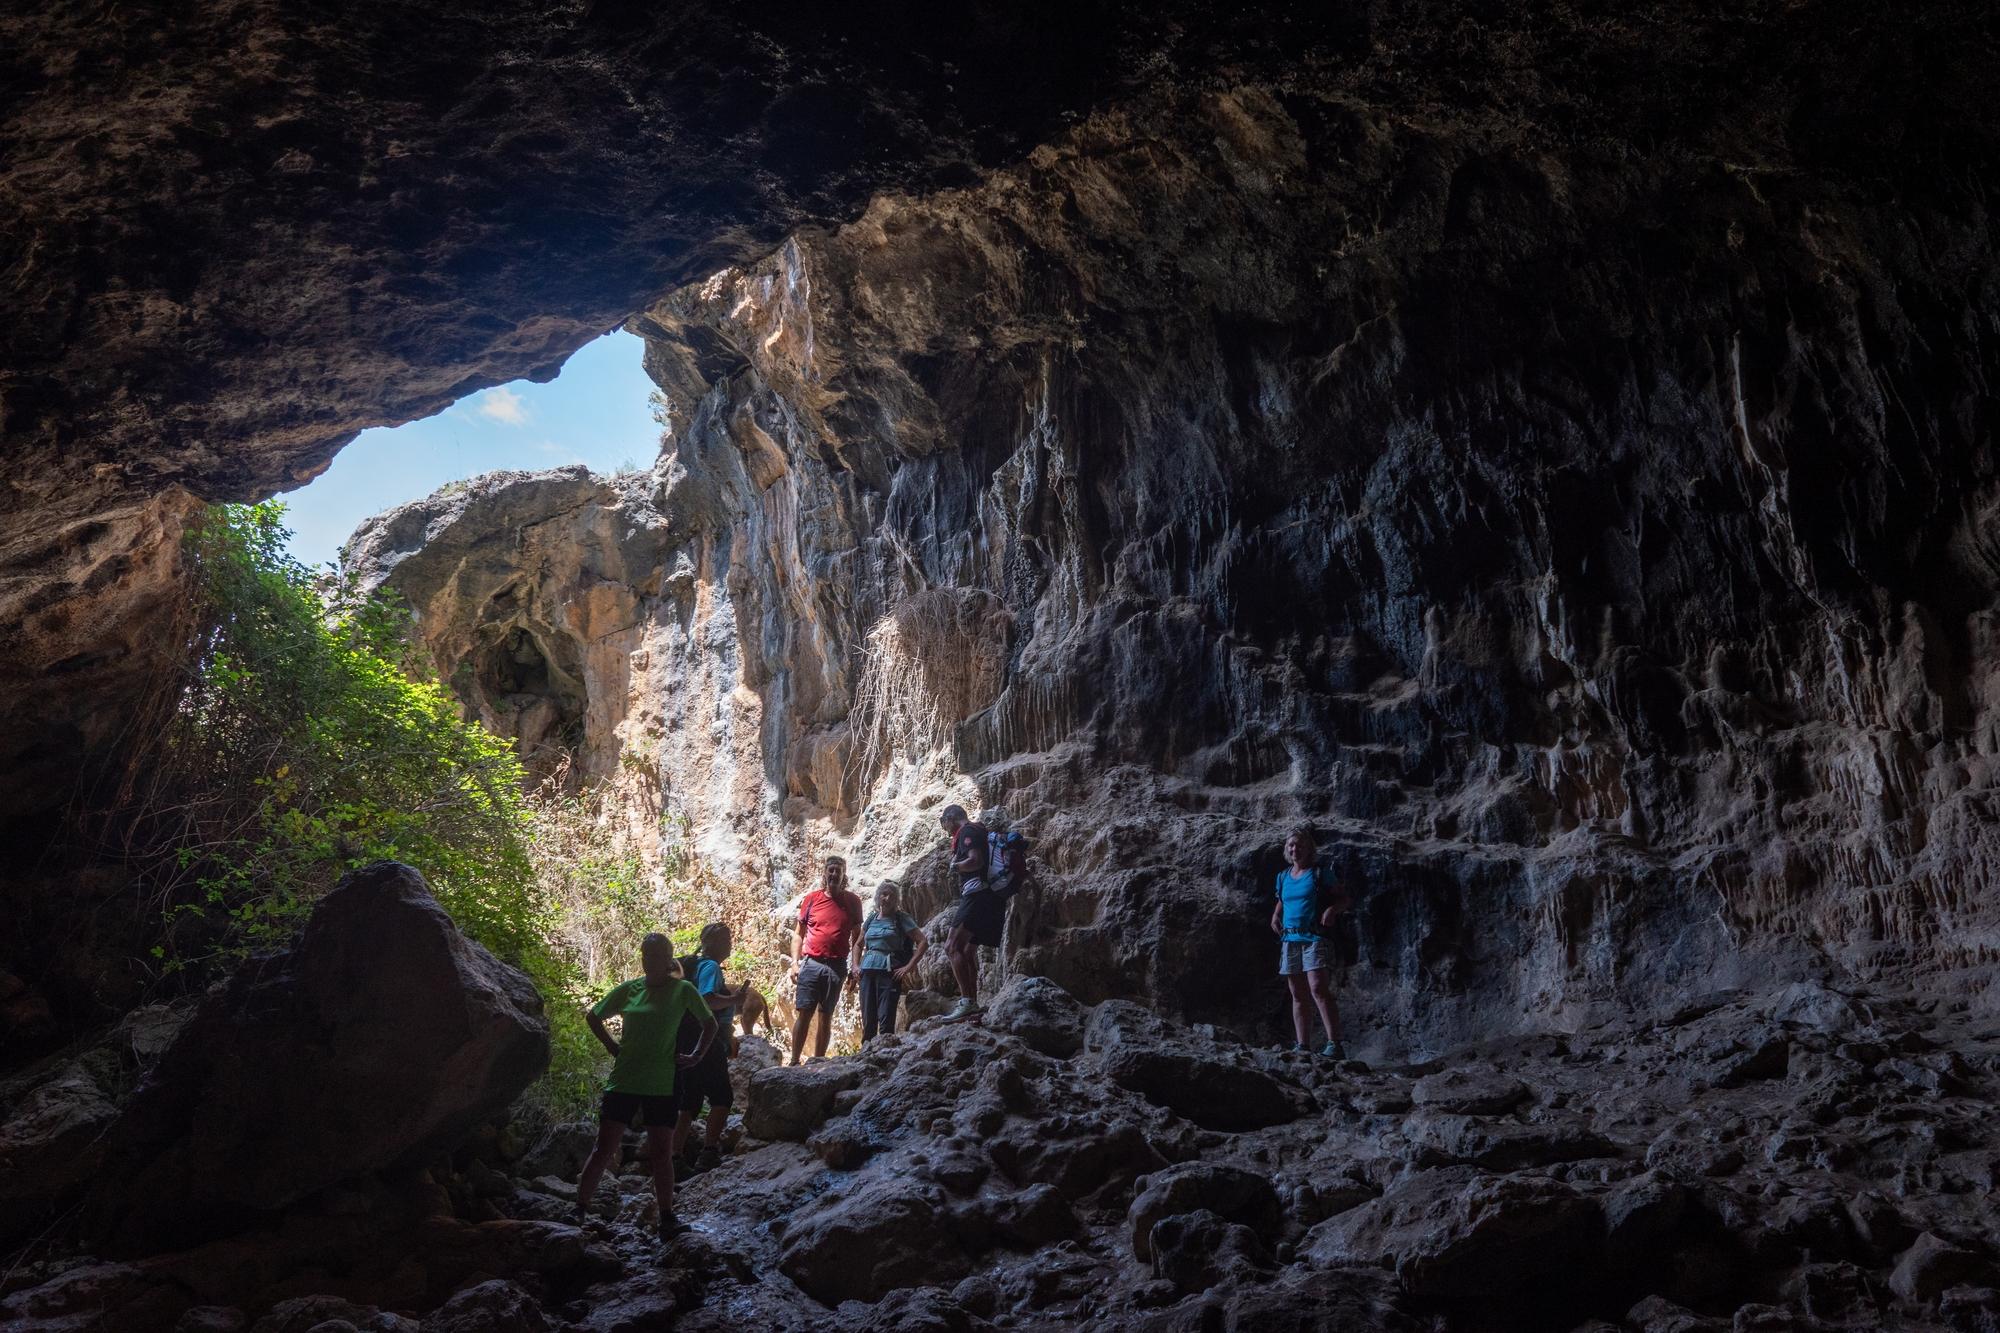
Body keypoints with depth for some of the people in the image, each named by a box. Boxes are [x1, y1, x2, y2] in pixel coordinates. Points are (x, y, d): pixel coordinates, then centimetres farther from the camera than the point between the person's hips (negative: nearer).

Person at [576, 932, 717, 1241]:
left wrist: (696, 1056, 1)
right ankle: (579, 1209, 8)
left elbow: (710, 1024, 10)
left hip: (661, 1085, -1)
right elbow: (593, 1016, 17)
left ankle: (667, 1219, 9)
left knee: (661, 1153, 3)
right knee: (604, 1149, 1)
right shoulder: (629, 989, 3)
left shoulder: (682, 990, -1)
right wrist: (612, 1046, 7)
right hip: (623, 1081, 1)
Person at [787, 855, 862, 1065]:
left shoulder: (852, 901, 6)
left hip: (837, 966, 1)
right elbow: (799, 934, 8)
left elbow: (856, 936, 11)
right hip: (811, 963, -1)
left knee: (826, 1016, 5)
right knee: (804, 1014, -6)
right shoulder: (812, 898, 4)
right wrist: (794, 963, 0)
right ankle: (794, 1061, -2)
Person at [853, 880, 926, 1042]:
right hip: (867, 971, 5)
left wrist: (909, 967, -11)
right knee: (867, 1020, 6)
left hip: (889, 972, -5)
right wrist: (855, 965, 12)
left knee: (886, 1020, -11)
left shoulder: (902, 919, 1)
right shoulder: (872, 918, 15)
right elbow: (858, 945, 27)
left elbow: (923, 942, -6)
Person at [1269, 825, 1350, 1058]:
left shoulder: (1320, 873, 0)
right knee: (1298, 995, 8)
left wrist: (1332, 910, -18)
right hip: (1289, 939, 6)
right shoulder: (1283, 876, 15)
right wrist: (1275, 915, 8)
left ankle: (1334, 1044, -22)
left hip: (1315, 937, -6)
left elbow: (1343, 898, 2)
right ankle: (1301, 1046, 11)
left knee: (1318, 989, -20)